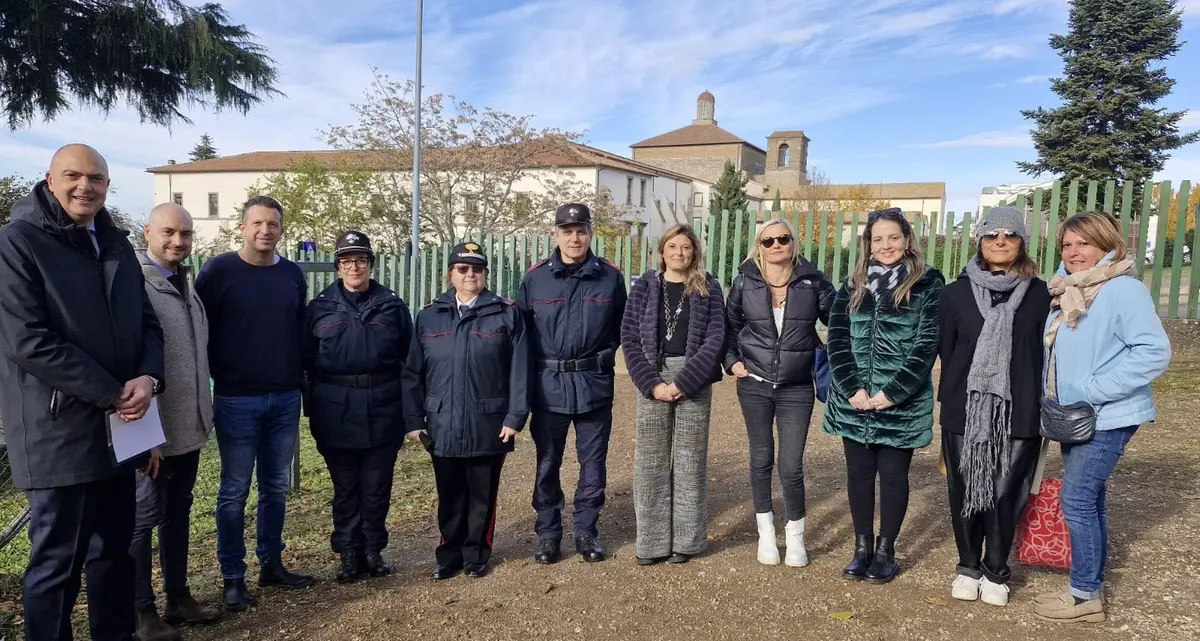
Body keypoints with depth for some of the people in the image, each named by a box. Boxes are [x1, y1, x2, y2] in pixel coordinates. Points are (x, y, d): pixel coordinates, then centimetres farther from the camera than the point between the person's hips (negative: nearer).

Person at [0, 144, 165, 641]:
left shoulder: (116, 245, 12)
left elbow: (146, 322, 11)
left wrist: (148, 379, -9)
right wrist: (111, 393, -17)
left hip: (120, 428, 6)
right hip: (59, 433, -6)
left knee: (115, 550, 17)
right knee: (57, 561, 5)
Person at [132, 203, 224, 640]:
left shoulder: (185, 281, 12)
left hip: (188, 421, 8)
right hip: (152, 423, -8)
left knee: (178, 511, 16)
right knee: (143, 515, 3)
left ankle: (178, 596, 29)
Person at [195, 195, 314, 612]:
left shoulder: (293, 274, 8)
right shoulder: (218, 271, -5)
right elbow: (201, 331, -4)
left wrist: (301, 380, 10)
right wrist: (216, 380, -5)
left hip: (285, 398, 4)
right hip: (236, 399, -4)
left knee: (275, 487, 12)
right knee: (235, 492, 4)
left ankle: (271, 565, 25)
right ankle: (233, 578, 15)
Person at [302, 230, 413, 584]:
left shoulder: (392, 305, 4)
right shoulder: (320, 307, 5)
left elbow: (409, 358, 6)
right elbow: (306, 361, 7)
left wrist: (409, 407, 2)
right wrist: (311, 406, 1)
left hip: (383, 410, 0)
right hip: (336, 411, 0)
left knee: (377, 486, 8)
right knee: (345, 486, 9)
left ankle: (373, 550, 24)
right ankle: (349, 553, 21)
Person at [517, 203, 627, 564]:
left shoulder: (610, 277, 0)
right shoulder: (536, 278, 0)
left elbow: (622, 327, 10)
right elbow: (522, 329, 5)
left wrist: (604, 353, 0)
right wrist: (534, 368, -1)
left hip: (594, 384, 0)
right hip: (549, 385, 0)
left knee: (593, 461, 8)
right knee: (547, 462, 9)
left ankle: (586, 531, 24)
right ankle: (548, 533, 24)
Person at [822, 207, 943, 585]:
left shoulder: (928, 284, -3)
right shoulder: (853, 286, 8)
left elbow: (927, 344, -9)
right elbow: (837, 340, 1)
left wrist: (893, 393, -15)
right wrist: (852, 389, -11)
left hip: (902, 404, -3)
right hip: (854, 401, 3)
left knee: (893, 475, 7)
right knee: (859, 473, 11)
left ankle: (886, 550, 22)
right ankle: (862, 547, 24)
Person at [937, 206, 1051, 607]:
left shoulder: (1039, 295, 2)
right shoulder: (957, 293, 3)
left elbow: (1046, 355, 3)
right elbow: (945, 351, 4)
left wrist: (1042, 408, 0)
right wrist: (952, 400, 2)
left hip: (1018, 413, 0)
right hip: (964, 411, 1)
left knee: (1005, 494, 7)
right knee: (965, 492, 9)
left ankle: (996, 572, 26)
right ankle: (968, 567, 28)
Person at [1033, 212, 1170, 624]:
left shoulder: (1123, 290, -16)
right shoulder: (1066, 292, 8)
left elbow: (1154, 352, -24)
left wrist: (1095, 390, -24)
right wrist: (1058, 401, 7)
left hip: (1107, 417, -8)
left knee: (1076, 500, -6)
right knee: (1089, 499, 14)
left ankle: (1085, 595, 8)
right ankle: (1091, 585, 25)